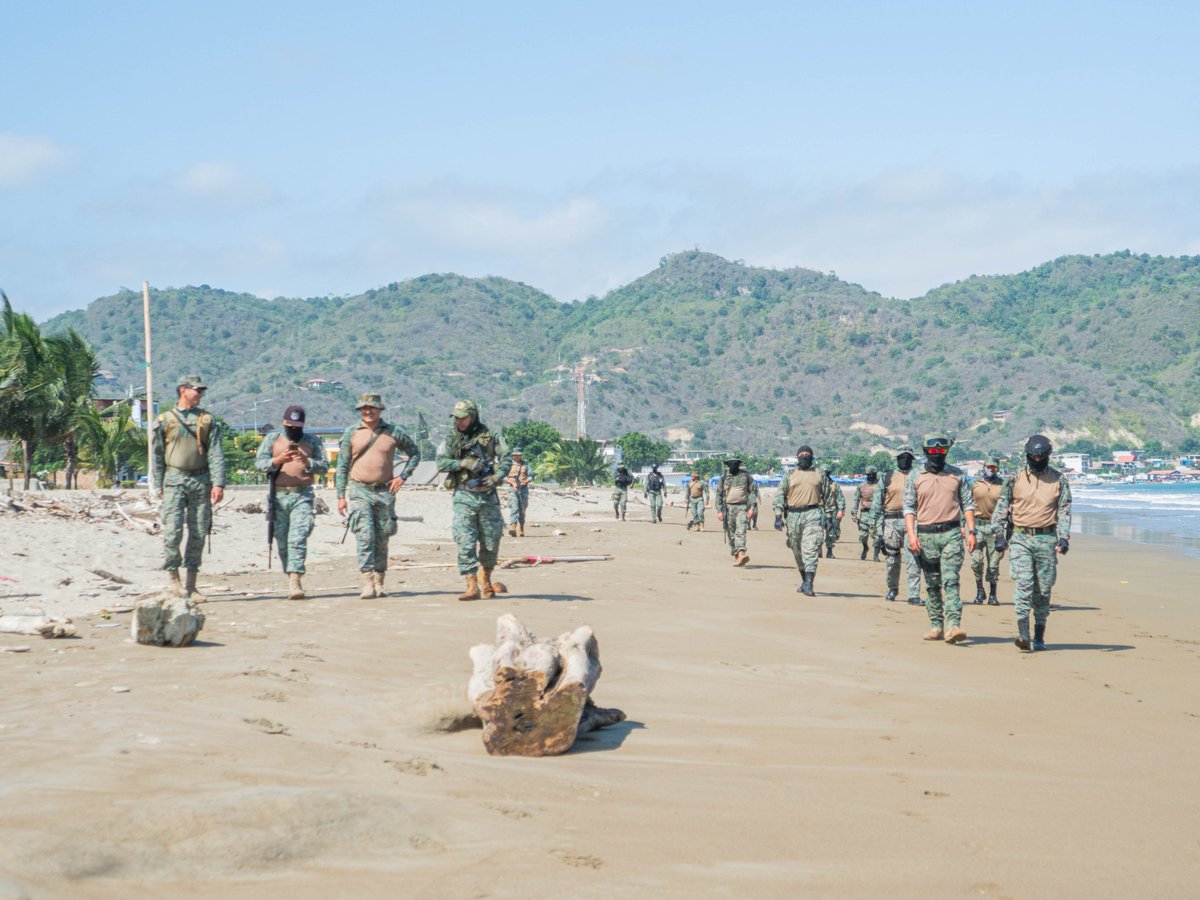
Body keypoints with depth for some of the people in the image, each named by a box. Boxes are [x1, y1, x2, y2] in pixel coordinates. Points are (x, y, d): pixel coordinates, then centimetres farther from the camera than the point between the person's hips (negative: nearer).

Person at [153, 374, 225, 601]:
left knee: (198, 534, 3)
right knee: (172, 531, -12)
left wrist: (218, 484, -9)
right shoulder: (165, 420, 5)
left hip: (200, 481, 2)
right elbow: (158, 455, 8)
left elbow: (216, 454, 1)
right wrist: (159, 485, 3)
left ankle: (191, 585, 9)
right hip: (175, 480, -2)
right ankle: (173, 578, 1)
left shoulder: (208, 420, 9)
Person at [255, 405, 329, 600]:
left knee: (298, 538, -15)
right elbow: (258, 463, 2)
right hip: (278, 496, 2)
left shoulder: (313, 441, 11)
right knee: (282, 541, 3)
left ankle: (295, 580, -21)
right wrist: (277, 460, -16)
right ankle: (290, 576, 14)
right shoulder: (272, 438, 11)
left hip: (303, 496, -2)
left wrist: (307, 462, -15)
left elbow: (324, 466, 4)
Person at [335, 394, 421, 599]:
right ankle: (367, 584, -16)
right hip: (359, 491, -1)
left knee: (382, 540, 6)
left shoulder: (394, 432, 4)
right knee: (365, 536, -13)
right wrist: (341, 496, 0)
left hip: (385, 491, 2)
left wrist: (403, 476, 4)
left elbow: (415, 452, 17)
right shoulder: (350, 433, 3)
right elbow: (342, 466, 6)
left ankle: (379, 583, 15)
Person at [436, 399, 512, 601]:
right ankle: (472, 587, -12)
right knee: (465, 542, -11)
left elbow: (507, 457, -2)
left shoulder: (490, 436, 2)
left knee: (491, 543, 9)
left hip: (488, 496, 0)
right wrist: (463, 464, -17)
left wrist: (496, 477, -16)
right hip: (464, 497, 0)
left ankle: (485, 580, 30)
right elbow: (441, 463, -3)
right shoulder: (451, 440, 6)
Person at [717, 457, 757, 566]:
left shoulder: (746, 475, 4)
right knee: (731, 533, 3)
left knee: (741, 531, -18)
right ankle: (736, 556, 11)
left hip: (742, 507, -2)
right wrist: (719, 510, 4)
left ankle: (742, 554, -31)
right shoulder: (724, 476, 8)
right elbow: (719, 494, 10)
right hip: (728, 507, 2)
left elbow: (753, 491, 7)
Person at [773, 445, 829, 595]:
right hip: (793, 516, 3)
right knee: (798, 551, 11)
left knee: (810, 550, -15)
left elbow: (827, 496, 14)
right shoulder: (790, 475, 11)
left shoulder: (820, 475, 11)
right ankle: (804, 581, 27)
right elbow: (780, 495, 7)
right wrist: (778, 516, -4)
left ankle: (808, 585, -20)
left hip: (813, 515, -3)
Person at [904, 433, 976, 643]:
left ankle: (953, 626, -19)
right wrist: (911, 534, -9)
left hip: (951, 533, -1)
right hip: (926, 535, 1)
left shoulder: (957, 474, 9)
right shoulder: (914, 476, 7)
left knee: (950, 581, -12)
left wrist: (972, 531, 0)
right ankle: (936, 626, 14)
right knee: (932, 584, 7)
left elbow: (967, 504, 9)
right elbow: (909, 507, 3)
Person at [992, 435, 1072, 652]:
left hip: (1047, 539, 1)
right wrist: (999, 535, -2)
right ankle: (1023, 633, -20)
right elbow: (1001, 508, 7)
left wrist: (1063, 538, -7)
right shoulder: (1015, 479, 5)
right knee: (1023, 583, -14)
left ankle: (1039, 636, 12)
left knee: (1043, 589, 4)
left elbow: (1064, 511, 5)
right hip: (1021, 538, -1)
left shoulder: (1059, 480, 6)